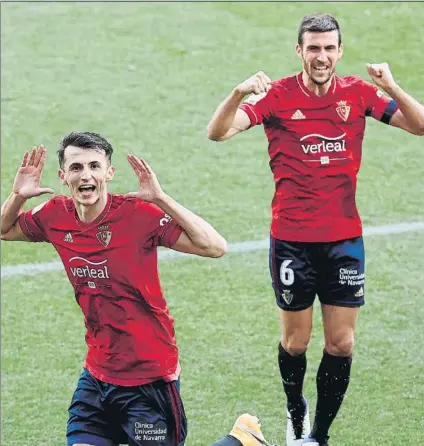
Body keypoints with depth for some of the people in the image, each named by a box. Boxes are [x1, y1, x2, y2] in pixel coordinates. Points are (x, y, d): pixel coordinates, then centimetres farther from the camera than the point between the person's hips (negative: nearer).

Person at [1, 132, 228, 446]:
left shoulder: (139, 214, -17)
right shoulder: (55, 216, -2)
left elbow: (215, 247, -25)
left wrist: (160, 198, -29)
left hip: (148, 377, -5)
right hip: (97, 375, 5)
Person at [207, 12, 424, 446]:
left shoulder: (358, 93, -1)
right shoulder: (278, 95, -7)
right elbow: (218, 132, -17)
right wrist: (239, 93, -37)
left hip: (344, 238, 2)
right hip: (292, 240, -2)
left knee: (341, 344, 1)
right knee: (295, 340, 8)